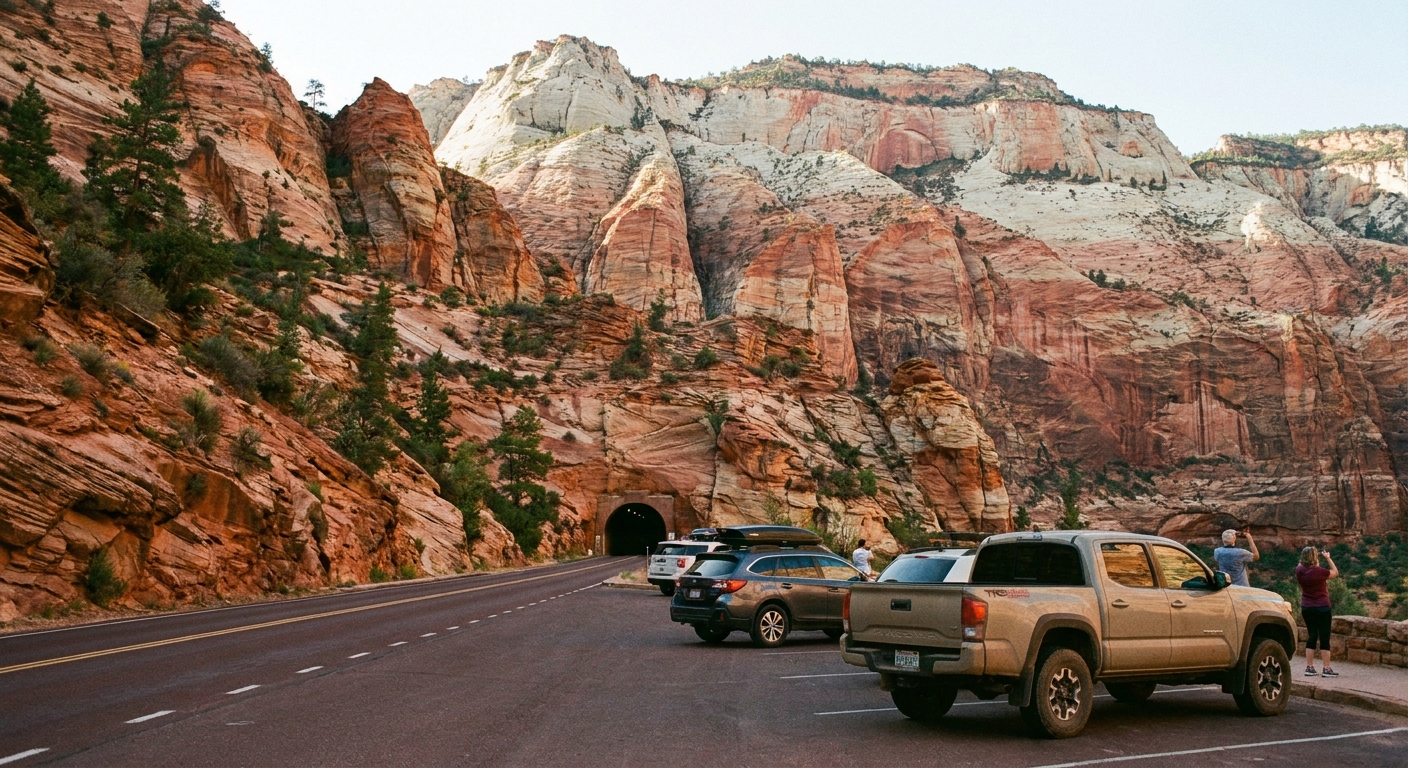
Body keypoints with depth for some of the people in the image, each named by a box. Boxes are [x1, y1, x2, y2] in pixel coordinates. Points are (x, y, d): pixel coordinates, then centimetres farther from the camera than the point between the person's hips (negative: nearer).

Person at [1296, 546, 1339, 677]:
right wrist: (1328, 558, 5)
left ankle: (1309, 667, 11)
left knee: (1311, 637, 12)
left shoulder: (1299, 571, -5)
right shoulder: (1319, 571, -18)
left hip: (1306, 608, 5)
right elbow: (1335, 573, -1)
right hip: (1322, 607, -5)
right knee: (1324, 638, 1)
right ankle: (1326, 669, 3)